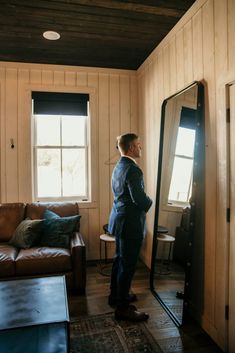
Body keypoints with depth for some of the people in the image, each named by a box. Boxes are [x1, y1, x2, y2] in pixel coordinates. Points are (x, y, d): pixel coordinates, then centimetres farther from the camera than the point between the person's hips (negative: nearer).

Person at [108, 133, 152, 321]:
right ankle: (123, 307, 16)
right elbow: (140, 199, -26)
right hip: (130, 223, -10)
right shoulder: (133, 170, -20)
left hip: (119, 219, 10)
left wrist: (144, 201, 10)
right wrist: (149, 202, -4)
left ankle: (116, 295, 37)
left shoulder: (118, 167, 10)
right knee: (128, 264, 2)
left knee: (120, 259, 21)